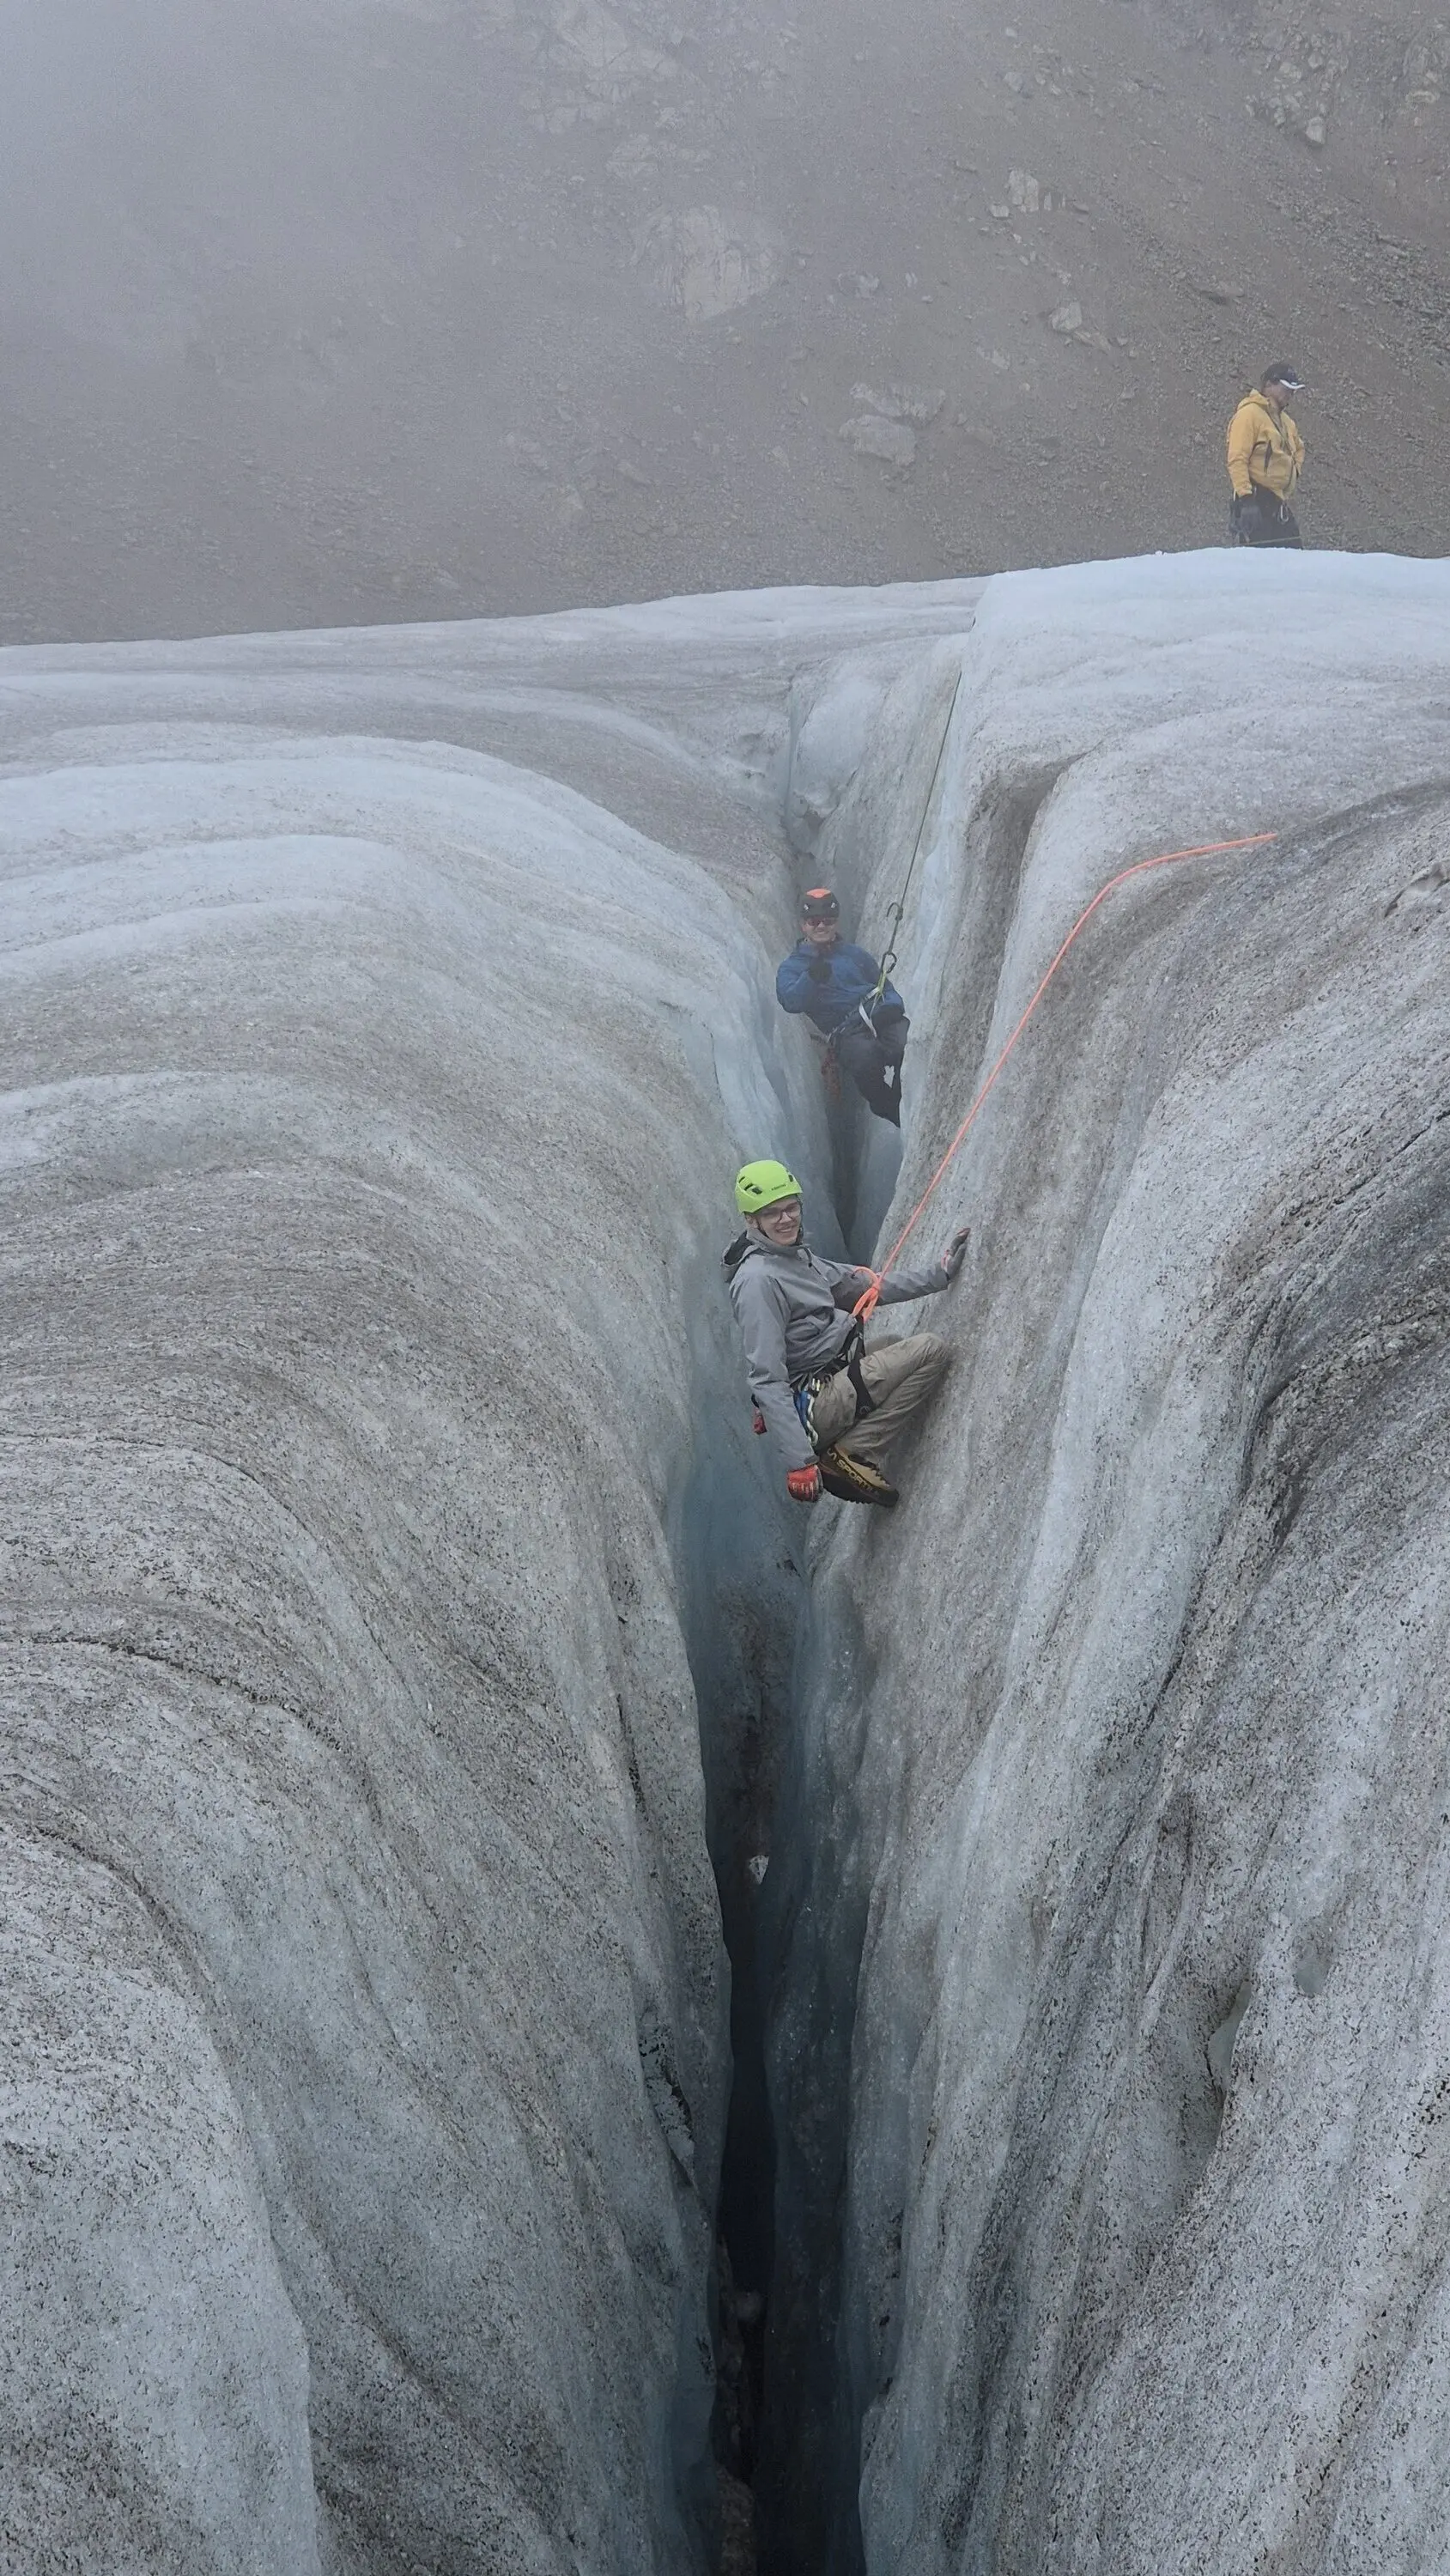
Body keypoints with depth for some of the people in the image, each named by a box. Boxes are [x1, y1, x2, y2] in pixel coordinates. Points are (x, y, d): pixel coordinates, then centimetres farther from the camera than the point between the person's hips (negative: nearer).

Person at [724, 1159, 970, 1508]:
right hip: (814, 1403, -10)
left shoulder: (796, 1255, 11)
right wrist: (798, 1462, -28)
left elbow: (865, 1284, 20)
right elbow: (766, 1380, -24)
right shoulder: (757, 1280, -20)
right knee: (933, 1350, -11)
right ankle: (853, 1453, -10)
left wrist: (938, 1275, 14)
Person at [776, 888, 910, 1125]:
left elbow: (887, 988, 27)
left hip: (881, 1016, 3)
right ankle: (895, 1117, -21)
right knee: (865, 1056, -39)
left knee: (909, 1044, -34)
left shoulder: (857, 955, 30)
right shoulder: (793, 967, 19)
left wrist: (893, 1006, 3)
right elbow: (790, 1001, -2)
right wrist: (811, 978, -21)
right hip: (847, 1032, -3)